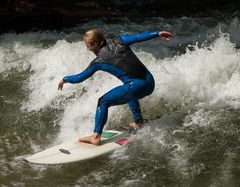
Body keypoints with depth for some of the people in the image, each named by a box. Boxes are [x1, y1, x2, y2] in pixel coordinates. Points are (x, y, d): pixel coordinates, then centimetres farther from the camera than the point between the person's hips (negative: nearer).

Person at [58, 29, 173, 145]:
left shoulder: (99, 61, 0)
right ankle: (138, 123, 42)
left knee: (103, 102, 9)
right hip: (150, 83, 7)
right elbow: (139, 37, 3)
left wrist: (64, 79, 26)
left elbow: (79, 78, 9)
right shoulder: (119, 42, 10)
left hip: (136, 86, -7)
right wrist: (158, 34, 12)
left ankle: (96, 136, 0)